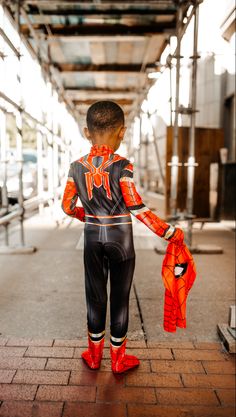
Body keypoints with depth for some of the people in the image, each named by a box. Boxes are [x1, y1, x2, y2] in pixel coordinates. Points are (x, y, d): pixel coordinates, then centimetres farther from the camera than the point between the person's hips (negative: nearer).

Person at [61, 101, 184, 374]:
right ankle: (118, 359, 25)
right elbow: (138, 210, -19)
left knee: (95, 295, 16)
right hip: (120, 240, -3)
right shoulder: (122, 167, -16)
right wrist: (171, 233, -12)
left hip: (93, 239, 3)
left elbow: (68, 206, 3)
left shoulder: (77, 167, -4)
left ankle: (94, 355, 31)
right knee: (120, 298, 10)